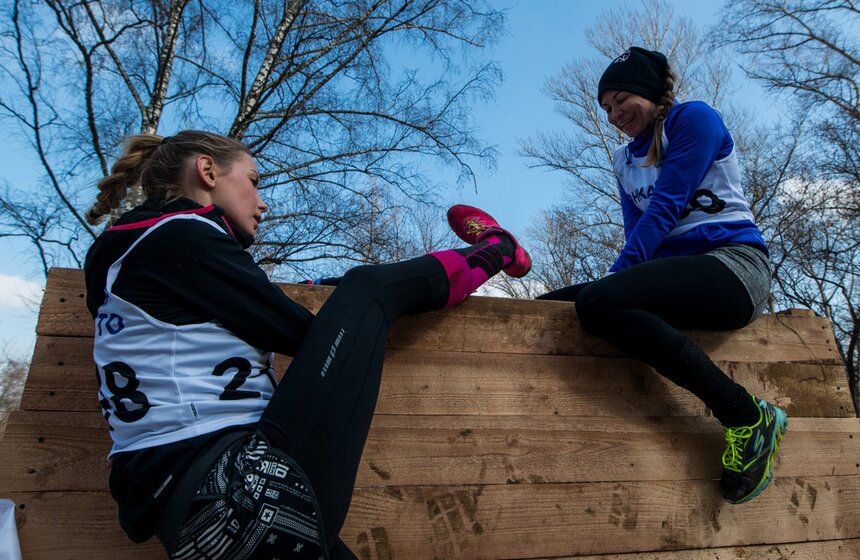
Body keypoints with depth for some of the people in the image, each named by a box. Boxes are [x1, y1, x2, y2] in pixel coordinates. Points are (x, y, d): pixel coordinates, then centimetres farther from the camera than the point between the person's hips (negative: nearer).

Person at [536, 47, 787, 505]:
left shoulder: (695, 118, 1)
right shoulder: (624, 160, 22)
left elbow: (665, 207, -12)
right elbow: (636, 230, 13)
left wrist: (618, 275, -20)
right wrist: (620, 282, -7)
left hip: (733, 262, -7)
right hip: (674, 272, 8)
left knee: (598, 301, -33)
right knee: (546, 308, -5)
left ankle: (748, 418, -23)